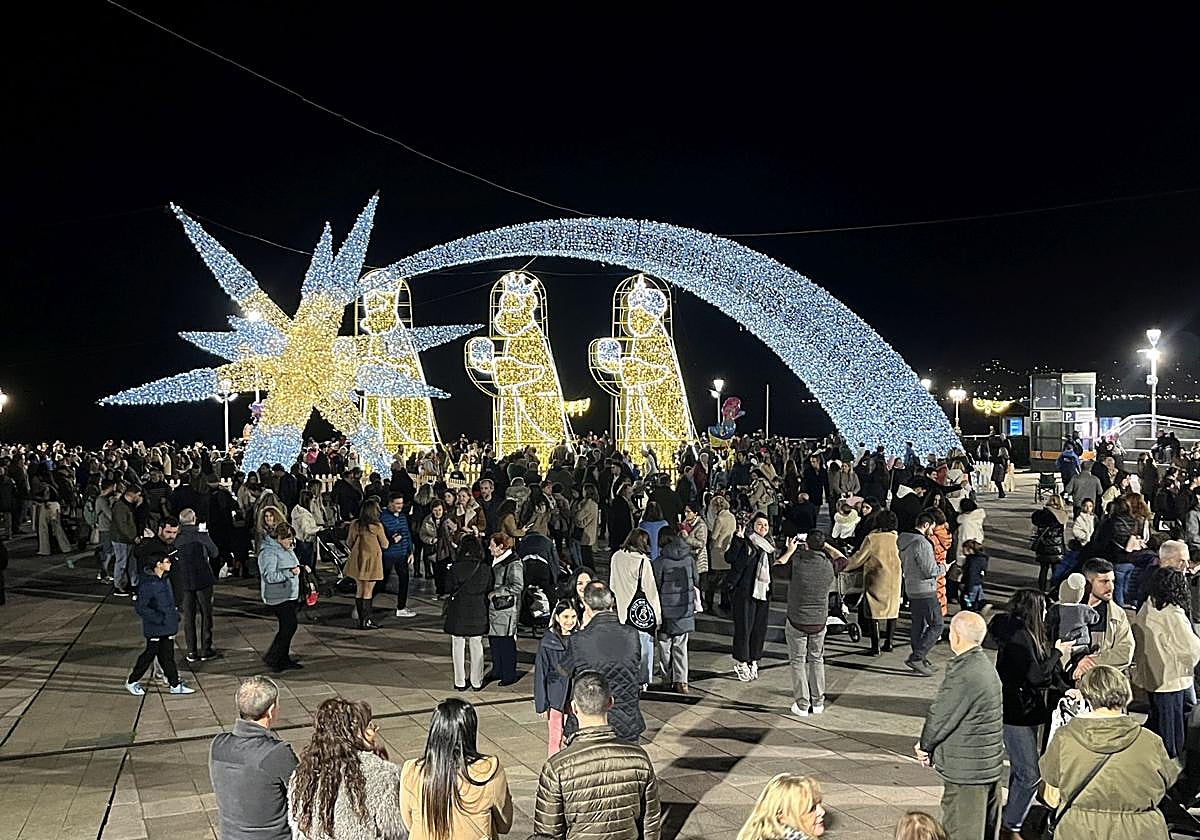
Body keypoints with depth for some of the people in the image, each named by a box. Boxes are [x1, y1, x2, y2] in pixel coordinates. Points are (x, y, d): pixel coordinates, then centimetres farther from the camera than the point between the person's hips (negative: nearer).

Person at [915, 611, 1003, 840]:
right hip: (990, 763, 10)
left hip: (965, 770, -10)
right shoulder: (984, 665, 7)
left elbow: (940, 716, -17)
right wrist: (929, 746, 9)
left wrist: (925, 746, 1)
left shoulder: (963, 674, -25)